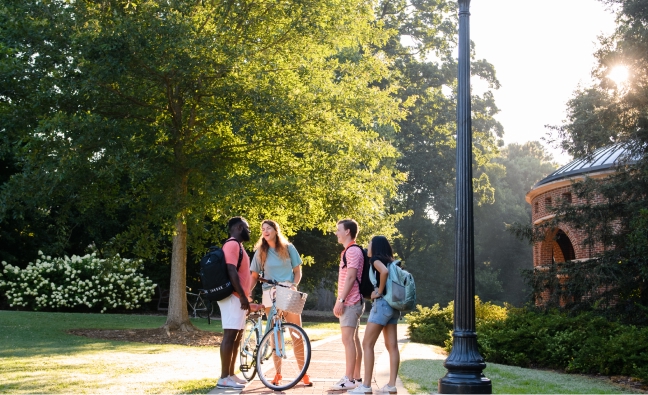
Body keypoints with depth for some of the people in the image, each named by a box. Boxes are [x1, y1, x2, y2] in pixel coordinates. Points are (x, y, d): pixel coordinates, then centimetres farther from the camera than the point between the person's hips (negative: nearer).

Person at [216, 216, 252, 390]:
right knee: (230, 335, -10)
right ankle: (224, 378, -9)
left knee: (237, 336, 13)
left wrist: (244, 297, 25)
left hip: (238, 297, 11)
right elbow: (231, 271, -22)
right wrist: (243, 296, -24)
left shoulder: (238, 246, 21)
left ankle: (230, 374, 19)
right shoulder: (232, 244, -12)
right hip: (233, 297, -11)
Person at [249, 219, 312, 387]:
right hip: (270, 295, 1)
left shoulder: (288, 248, 5)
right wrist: (248, 292, -8)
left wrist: (294, 285, -12)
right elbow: (254, 276, 7)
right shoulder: (260, 252, 7)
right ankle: (278, 373, 10)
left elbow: (297, 271, 7)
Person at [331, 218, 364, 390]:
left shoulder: (353, 251, -13)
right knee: (353, 339, 10)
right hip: (350, 302, 10)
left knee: (348, 339, -11)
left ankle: (349, 379, -11)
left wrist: (340, 300, -22)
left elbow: (351, 277, -20)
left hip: (350, 302, -10)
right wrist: (341, 301, 19)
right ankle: (356, 377, 14)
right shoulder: (348, 251, 19)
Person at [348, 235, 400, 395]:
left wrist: (379, 292, -17)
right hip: (393, 305, 9)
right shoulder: (390, 261, 17)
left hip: (382, 304, -9)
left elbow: (384, 271, -26)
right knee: (392, 346, 6)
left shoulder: (376, 258, -6)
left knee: (367, 344, -5)